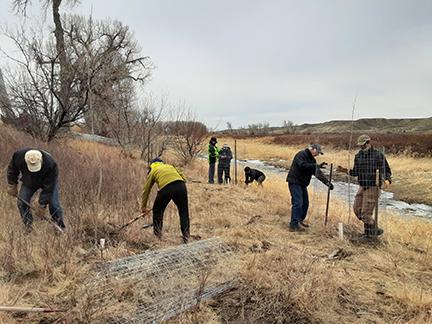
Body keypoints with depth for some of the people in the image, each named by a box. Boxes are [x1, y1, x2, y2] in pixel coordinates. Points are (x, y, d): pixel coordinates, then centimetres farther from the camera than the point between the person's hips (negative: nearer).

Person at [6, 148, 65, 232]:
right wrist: (12, 185, -6)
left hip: (49, 182, -3)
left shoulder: (50, 165, -42)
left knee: (54, 204, -14)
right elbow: (12, 170, -6)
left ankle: (60, 227, -1)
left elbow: (48, 188, -35)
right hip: (28, 181, 4)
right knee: (22, 202, -8)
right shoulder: (18, 156, -32)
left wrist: (42, 206, -31)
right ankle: (28, 226, 7)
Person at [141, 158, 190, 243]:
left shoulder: (152, 171, 27)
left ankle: (157, 235, 28)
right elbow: (183, 178, 26)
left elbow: (146, 190, 29)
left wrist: (143, 206, 36)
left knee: (157, 211, 22)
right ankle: (186, 237, 12)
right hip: (180, 186, 2)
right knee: (184, 213, 13)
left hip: (166, 188, -2)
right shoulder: (170, 166, 35)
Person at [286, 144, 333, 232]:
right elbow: (303, 165, -29)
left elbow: (318, 173, 13)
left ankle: (300, 220, 29)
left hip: (302, 184, 9)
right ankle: (294, 225, -14)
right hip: (295, 182, -9)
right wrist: (316, 166, -30)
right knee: (297, 203, -15)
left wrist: (327, 182, 6)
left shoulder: (312, 160, 15)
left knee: (305, 203, 13)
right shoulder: (301, 155, -12)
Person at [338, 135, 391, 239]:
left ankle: (371, 232, 17)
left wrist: (387, 180, -27)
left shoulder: (378, 155, -12)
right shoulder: (358, 156, 6)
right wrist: (344, 170, -3)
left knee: (366, 213, -6)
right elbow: (356, 172, 11)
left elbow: (387, 170, -7)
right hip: (362, 187, 7)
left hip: (373, 188, -7)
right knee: (357, 209, 13)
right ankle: (373, 229, 30)